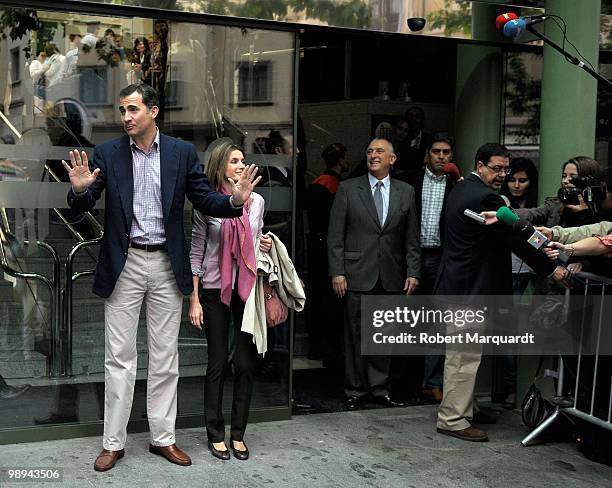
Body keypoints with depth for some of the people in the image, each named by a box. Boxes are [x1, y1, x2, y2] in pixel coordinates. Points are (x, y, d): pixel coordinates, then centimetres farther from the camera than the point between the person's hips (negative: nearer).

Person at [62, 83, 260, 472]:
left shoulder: (182, 152, 2)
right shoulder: (107, 153, 0)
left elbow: (204, 199, 1)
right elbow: (83, 206, -4)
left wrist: (235, 200, -19)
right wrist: (80, 189, -27)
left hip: (167, 264, 1)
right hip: (124, 264, -1)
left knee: (165, 356, 9)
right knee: (119, 356, 5)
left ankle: (163, 438, 22)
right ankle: (113, 442, 16)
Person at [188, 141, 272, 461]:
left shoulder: (256, 201, 6)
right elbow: (196, 253, -1)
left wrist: (265, 246, -3)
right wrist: (194, 300, -4)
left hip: (248, 288, 3)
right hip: (216, 289, -3)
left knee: (246, 362, 3)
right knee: (217, 363, 3)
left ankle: (238, 434, 16)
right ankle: (215, 434, 16)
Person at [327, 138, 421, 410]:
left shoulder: (406, 192, 8)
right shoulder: (348, 189, 2)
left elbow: (411, 238, 9)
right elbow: (335, 235, -1)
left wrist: (413, 272, 1)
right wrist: (337, 272, -8)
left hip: (391, 276, 2)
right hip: (357, 274, -2)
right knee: (355, 336, 4)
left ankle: (380, 388, 20)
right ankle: (355, 391, 15)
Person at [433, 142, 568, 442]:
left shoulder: (461, 190, 13)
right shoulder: (485, 197, -19)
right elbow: (515, 240, -18)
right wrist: (552, 269, -11)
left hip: (456, 285, 11)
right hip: (471, 289, -11)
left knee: (459, 354, 18)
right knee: (465, 356, -3)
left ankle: (462, 409, 30)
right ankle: (452, 420, 3)